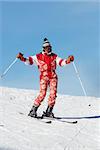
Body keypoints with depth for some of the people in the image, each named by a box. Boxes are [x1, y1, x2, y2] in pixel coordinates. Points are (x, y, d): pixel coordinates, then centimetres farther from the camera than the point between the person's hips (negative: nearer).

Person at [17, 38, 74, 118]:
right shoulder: (39, 56, 7)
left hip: (53, 77, 3)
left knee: (53, 94, -7)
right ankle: (33, 110, -7)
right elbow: (29, 60, 3)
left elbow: (61, 62, 8)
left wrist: (68, 60, -11)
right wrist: (22, 58, -14)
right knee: (42, 94, -16)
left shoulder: (54, 56, 15)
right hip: (44, 76, -3)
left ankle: (49, 111, 4)